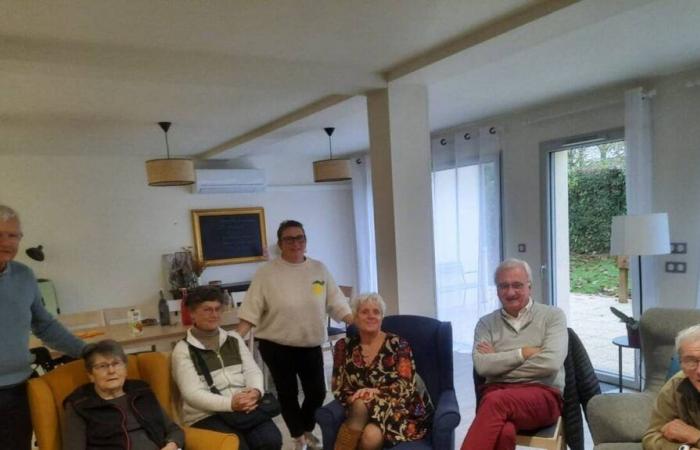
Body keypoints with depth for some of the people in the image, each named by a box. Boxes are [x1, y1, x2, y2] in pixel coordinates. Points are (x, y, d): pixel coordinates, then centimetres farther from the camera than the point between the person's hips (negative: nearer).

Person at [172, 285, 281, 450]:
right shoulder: (183, 350, 0)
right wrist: (230, 403, -23)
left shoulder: (234, 338, 15)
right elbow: (192, 394, -9)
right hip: (206, 415, -4)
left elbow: (253, 371, 10)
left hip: (244, 407, 4)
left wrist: (255, 391, -15)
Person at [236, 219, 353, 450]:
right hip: (276, 346, -3)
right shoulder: (267, 272, -8)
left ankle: (307, 431, 37)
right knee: (287, 393, 10)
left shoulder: (319, 269, 2)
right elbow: (251, 311, -10)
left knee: (317, 391, 10)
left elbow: (337, 304, 3)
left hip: (311, 346, 3)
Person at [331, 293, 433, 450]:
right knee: (360, 405, -33)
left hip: (400, 409, -2)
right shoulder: (344, 347, 5)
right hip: (363, 413, 3)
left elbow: (407, 386, -11)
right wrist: (355, 398, -19)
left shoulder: (397, 344, -3)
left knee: (371, 436, -33)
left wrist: (376, 391, -27)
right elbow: (339, 388, 3)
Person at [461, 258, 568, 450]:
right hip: (497, 391, 2)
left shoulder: (553, 316, 8)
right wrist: (525, 352, -5)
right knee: (503, 433, -37)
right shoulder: (486, 323, 14)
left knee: (497, 401, -37)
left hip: (543, 394, -1)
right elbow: (482, 366, -3)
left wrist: (499, 360, -2)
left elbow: (551, 363, -9)